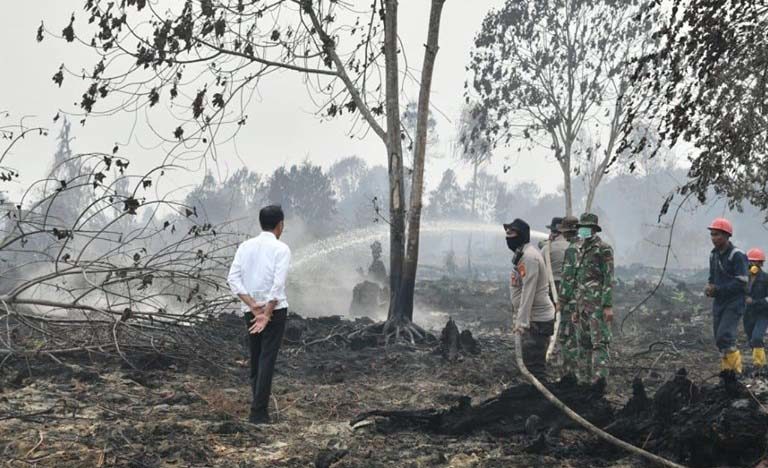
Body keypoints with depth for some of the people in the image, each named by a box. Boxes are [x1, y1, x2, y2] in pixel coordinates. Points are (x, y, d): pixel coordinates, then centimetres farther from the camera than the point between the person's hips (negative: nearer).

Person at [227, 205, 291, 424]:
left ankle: (259, 405, 18)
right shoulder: (281, 249, -7)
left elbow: (233, 278, -3)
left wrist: (253, 306, -7)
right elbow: (278, 283, -17)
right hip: (275, 309, -4)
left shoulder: (245, 246, 6)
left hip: (250, 310, 4)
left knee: (255, 359, 15)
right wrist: (267, 313, -14)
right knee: (267, 359, -3)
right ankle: (258, 412, -7)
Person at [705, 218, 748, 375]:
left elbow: (741, 283, -18)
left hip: (734, 303, -8)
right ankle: (726, 368, 21)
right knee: (719, 340, 9)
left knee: (724, 337, -18)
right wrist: (709, 288, -1)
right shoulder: (714, 255, 10)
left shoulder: (737, 256, -14)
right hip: (718, 303, 8)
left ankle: (735, 368, -7)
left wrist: (717, 289, -21)